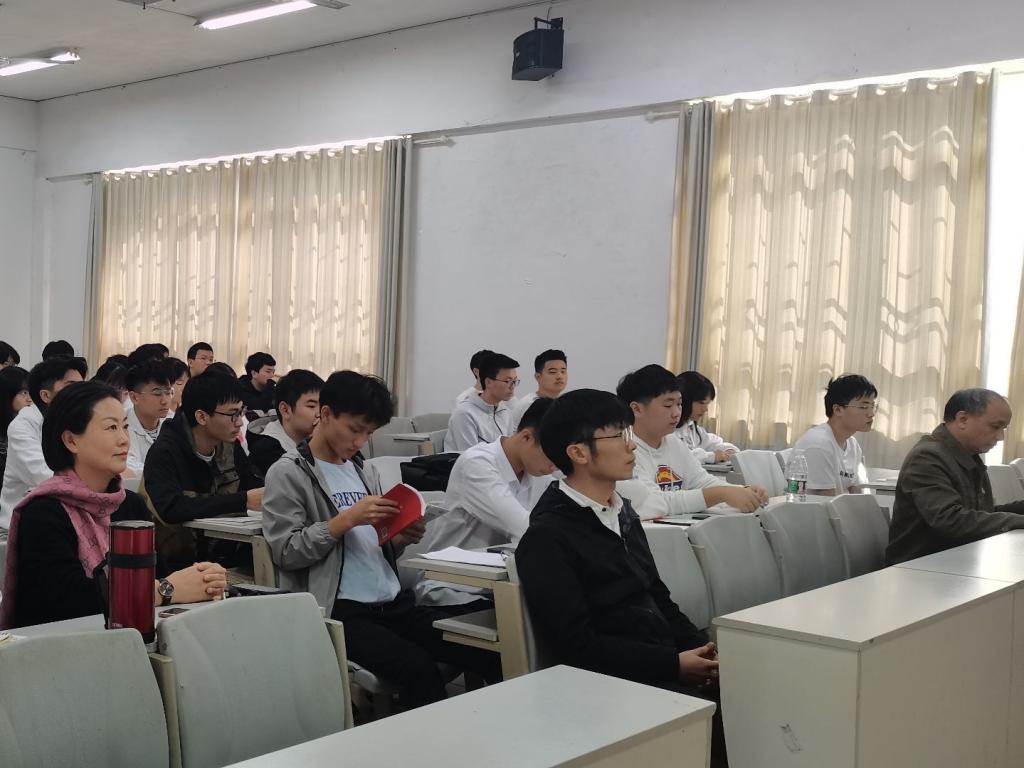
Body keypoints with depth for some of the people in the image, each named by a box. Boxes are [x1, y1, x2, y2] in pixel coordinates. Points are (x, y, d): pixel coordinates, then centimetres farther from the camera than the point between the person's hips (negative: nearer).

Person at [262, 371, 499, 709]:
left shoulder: (358, 468, 21)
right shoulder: (288, 474, 0)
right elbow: (285, 552, -10)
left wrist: (399, 539, 3)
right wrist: (347, 519, -15)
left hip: (395, 603, 7)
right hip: (341, 611, -6)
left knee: (490, 651, -14)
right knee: (418, 667, -30)